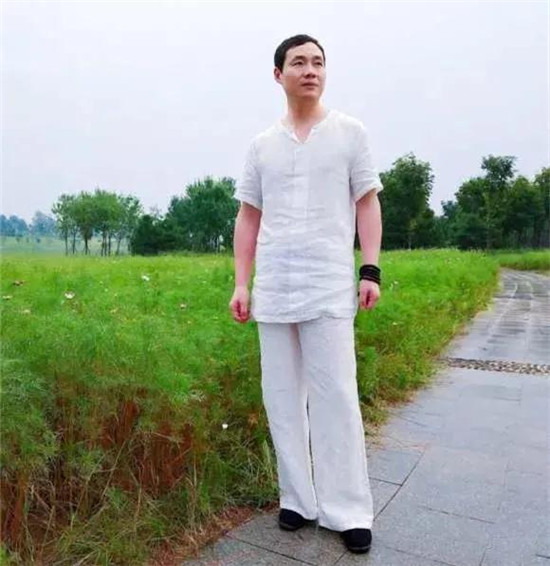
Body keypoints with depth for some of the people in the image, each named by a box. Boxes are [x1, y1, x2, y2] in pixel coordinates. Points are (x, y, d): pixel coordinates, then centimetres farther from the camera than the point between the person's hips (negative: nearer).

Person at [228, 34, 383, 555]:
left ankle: (348, 511, 12)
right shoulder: (261, 145, 13)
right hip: (273, 290, 3)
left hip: (329, 287, -3)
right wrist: (240, 282, 4)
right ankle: (298, 499, 22)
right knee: (282, 398, 7)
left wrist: (371, 270, -5)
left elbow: (367, 203, 5)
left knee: (335, 398, -2)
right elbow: (248, 217, 12)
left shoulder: (350, 132, 8)